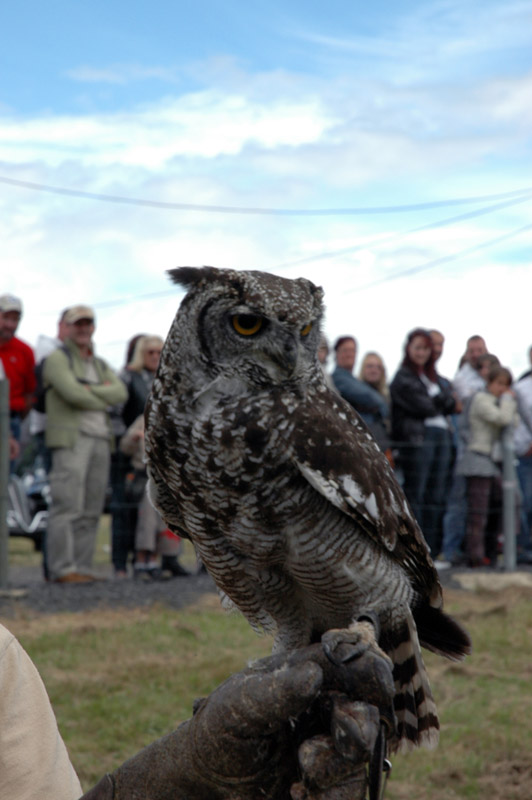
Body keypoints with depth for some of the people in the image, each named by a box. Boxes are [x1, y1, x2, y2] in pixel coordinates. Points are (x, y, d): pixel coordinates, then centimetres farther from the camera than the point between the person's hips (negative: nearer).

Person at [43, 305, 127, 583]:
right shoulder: (58, 359, 2)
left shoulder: (100, 365, 23)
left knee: (90, 511, 3)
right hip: (71, 438, -7)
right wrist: (103, 400, 2)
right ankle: (62, 569, -13)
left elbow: (120, 393, 4)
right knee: (67, 506, -12)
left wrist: (90, 391, -8)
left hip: (100, 440, 7)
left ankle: (82, 567, 6)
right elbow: (72, 393, -13)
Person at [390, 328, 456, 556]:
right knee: (415, 494, -7)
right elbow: (420, 406, -11)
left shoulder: (434, 377, 22)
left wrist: (435, 400, -5)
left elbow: (451, 404, 12)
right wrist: (440, 406, 4)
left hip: (441, 438, 7)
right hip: (416, 439, -7)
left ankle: (430, 551, 10)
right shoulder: (403, 377, -1)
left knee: (435, 496, 6)